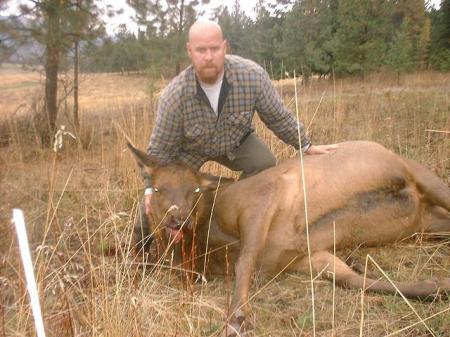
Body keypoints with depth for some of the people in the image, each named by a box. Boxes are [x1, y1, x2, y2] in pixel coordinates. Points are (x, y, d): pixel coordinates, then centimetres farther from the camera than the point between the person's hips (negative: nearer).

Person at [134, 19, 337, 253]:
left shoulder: (253, 76, -31)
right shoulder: (174, 95, -33)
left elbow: (278, 118, -14)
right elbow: (160, 148, -21)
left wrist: (306, 146, -8)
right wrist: (151, 188, -26)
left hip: (235, 141, 2)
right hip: (188, 149, -1)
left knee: (264, 163, -23)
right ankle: (140, 243, 22)